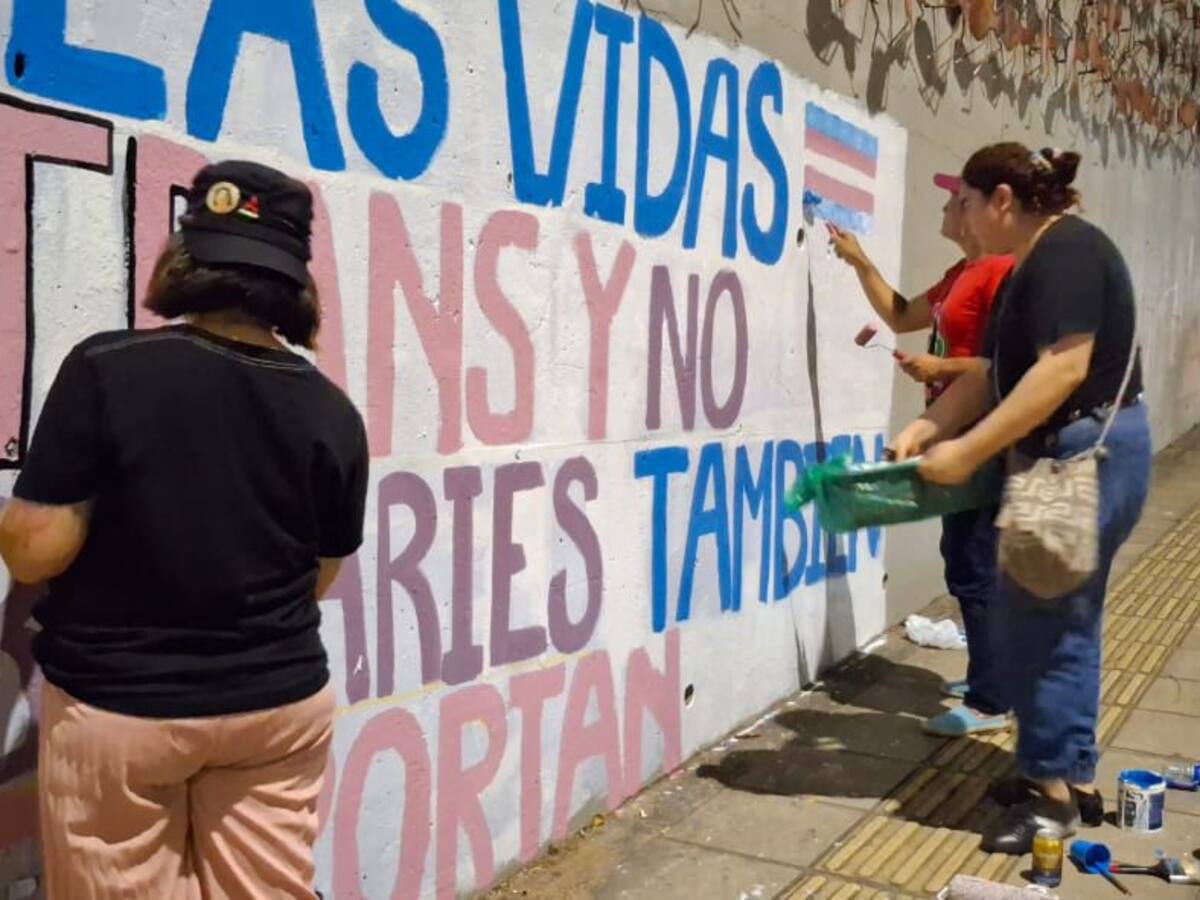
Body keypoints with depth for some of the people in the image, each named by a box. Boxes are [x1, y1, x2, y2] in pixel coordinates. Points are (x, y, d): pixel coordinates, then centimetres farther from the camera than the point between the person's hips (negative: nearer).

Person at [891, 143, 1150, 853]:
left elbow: (1064, 368, -26)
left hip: (1091, 454, -10)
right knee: (1064, 619, 14)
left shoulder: (1067, 250, -15)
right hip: (1070, 456, 10)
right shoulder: (1033, 265, 16)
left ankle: (1052, 786, 10)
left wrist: (968, 452, -26)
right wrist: (928, 427, 1)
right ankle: (1074, 779, 25)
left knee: (1039, 618, -4)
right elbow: (994, 374, 13)